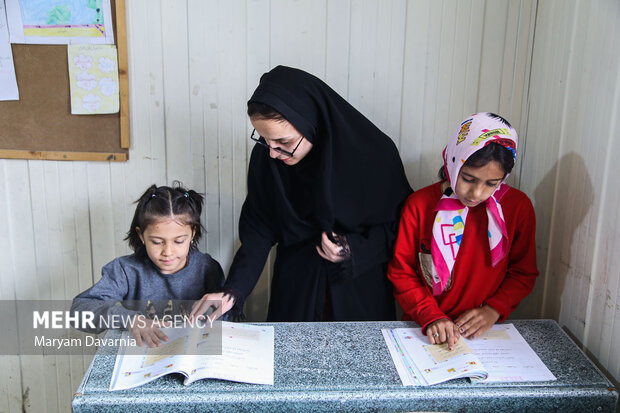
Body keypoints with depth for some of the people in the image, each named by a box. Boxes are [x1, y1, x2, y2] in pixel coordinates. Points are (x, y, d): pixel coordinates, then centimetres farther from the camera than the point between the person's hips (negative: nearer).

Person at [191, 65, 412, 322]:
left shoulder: (375, 154, -21)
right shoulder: (264, 156, -13)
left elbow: (401, 221, -7)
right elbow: (259, 229, -7)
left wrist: (355, 249, -22)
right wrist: (232, 291, -18)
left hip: (362, 291, -1)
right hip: (295, 289, 2)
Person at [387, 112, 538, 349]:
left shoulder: (519, 207, -2)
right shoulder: (420, 205, -6)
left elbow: (524, 273, 8)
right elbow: (401, 272, 0)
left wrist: (494, 309, -8)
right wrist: (430, 317, -13)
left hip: (485, 331, 1)